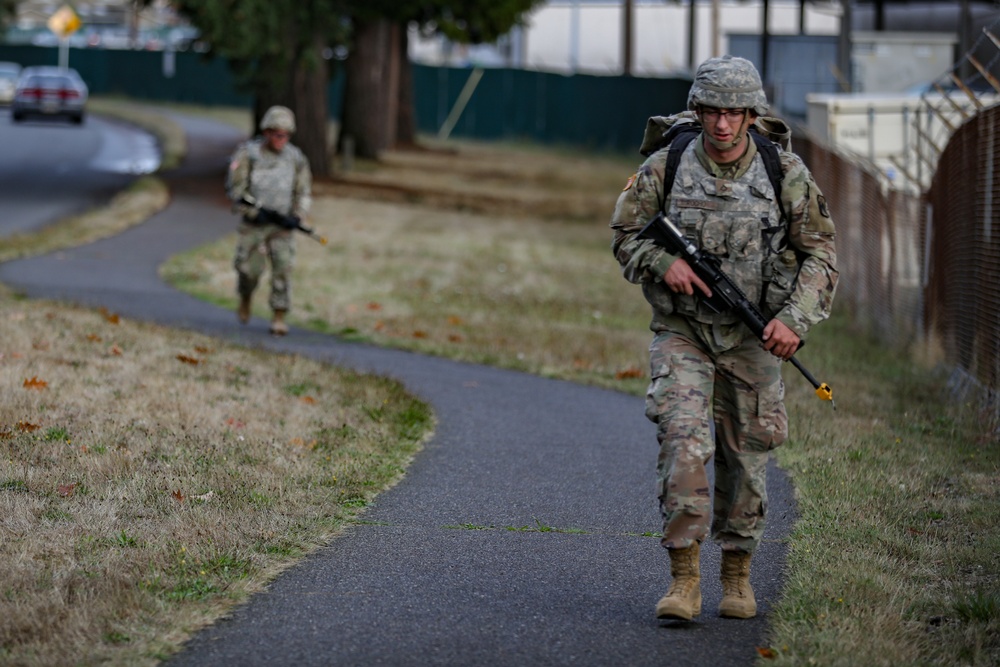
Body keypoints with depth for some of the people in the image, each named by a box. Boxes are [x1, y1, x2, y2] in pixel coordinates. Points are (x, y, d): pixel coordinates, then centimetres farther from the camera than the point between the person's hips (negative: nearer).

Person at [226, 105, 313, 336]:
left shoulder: (296, 158, -1)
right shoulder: (248, 153, -8)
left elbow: (303, 193, 7)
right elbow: (235, 189, -8)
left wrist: (296, 217, -10)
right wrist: (255, 212, -18)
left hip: (282, 224, 1)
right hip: (253, 223, -1)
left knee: (283, 267, -13)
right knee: (250, 268, -1)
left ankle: (279, 317, -8)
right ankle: (245, 299, 32)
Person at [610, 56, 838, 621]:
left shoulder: (786, 173, -6)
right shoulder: (665, 167, -6)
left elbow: (820, 254, -2)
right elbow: (626, 234, 6)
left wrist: (795, 319, -15)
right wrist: (663, 261, -15)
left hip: (753, 338, 1)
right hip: (682, 333, -1)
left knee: (746, 457, 8)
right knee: (683, 440, -17)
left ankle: (738, 575, 26)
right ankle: (684, 578, -14)